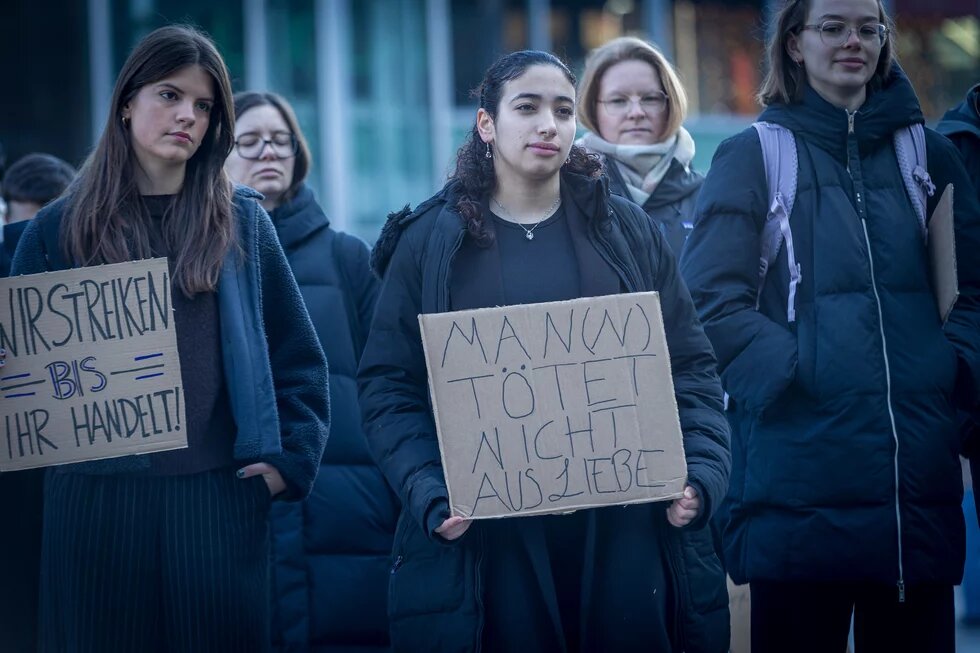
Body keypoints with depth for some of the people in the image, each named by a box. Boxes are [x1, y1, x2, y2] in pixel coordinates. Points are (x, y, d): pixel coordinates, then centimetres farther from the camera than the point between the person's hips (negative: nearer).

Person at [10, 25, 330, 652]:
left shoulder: (242, 220, 8)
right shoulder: (59, 229, 6)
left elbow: (299, 356, 10)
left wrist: (290, 460, 1)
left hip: (219, 493, 0)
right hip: (96, 496, 0)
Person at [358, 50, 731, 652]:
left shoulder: (627, 232, 11)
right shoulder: (431, 242, 5)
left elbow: (691, 370, 9)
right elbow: (389, 386, 2)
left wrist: (701, 475, -7)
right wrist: (430, 495, -14)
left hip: (627, 529, 2)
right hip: (487, 538, -2)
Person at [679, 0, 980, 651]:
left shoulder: (927, 154, 14)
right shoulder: (753, 155, 3)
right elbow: (711, 295, -5)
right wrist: (787, 371, -15)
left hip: (921, 470, 3)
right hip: (801, 470, -3)